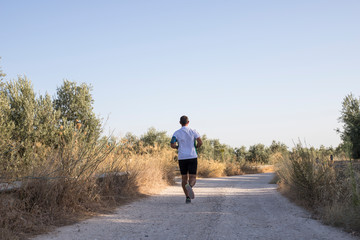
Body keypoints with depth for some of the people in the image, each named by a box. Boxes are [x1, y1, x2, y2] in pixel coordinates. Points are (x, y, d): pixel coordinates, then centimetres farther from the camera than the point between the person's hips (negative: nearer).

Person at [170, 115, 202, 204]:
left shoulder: (176, 133, 2)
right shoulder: (193, 132, 1)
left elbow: (172, 145, -8)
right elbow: (200, 142, -10)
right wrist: (196, 147, 11)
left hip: (182, 158, 1)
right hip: (192, 157, -1)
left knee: (184, 178, 12)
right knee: (192, 178, -1)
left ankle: (187, 197, 9)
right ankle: (189, 186, -35)